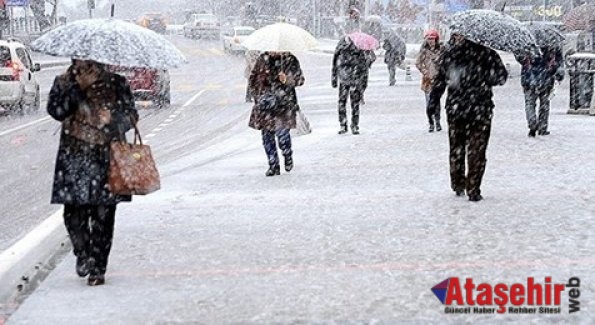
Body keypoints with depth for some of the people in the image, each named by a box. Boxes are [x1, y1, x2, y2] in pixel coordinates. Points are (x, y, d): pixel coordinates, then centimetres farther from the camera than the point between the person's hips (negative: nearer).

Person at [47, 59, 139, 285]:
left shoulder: (116, 83, 5)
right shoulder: (64, 83, 7)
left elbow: (132, 114, 8)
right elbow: (56, 111, -7)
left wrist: (115, 120, -13)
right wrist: (77, 87, -15)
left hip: (107, 156, 0)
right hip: (74, 156, 1)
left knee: (103, 214, 0)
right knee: (73, 209, -5)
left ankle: (98, 268, 9)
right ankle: (83, 254, 22)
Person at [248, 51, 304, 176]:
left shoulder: (290, 59, 1)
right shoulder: (263, 59, 9)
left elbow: (300, 79, 1)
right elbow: (253, 78, 17)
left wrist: (287, 79, -18)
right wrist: (257, 95, 8)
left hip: (284, 102, -3)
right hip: (265, 104, 3)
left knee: (282, 132, -11)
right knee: (267, 134, 1)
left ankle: (288, 157, 20)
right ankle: (273, 166, 11)